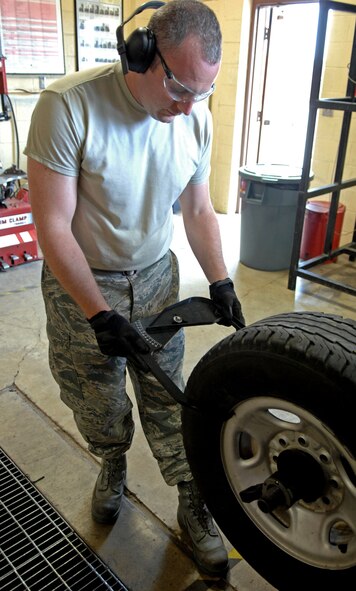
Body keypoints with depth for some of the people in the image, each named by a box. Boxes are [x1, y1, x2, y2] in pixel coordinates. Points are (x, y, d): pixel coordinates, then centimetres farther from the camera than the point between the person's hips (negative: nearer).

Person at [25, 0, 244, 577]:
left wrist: (220, 281, -5)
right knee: (98, 400, 14)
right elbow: (53, 226, -22)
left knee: (168, 397, 10)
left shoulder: (197, 118, -8)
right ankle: (113, 464, 46)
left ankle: (193, 502, 29)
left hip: (156, 275, 3)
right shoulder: (69, 106, -24)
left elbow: (199, 210, 5)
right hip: (79, 282, -2)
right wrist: (99, 315, -23)